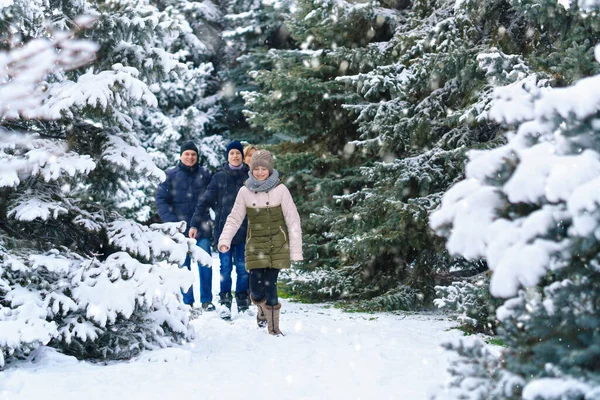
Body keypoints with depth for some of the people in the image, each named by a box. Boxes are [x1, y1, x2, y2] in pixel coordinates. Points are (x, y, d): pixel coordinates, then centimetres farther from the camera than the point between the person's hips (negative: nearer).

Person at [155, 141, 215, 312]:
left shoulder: (204, 175, 7)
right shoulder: (170, 175, 1)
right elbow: (161, 200, -2)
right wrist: (171, 221, -12)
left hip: (202, 228, 1)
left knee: (205, 264, -2)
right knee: (184, 267, 5)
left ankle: (207, 301, 7)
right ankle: (187, 302, 12)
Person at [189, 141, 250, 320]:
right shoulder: (219, 177, 4)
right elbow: (205, 201, 1)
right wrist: (195, 224, -8)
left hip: (244, 230, 0)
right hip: (224, 229, 0)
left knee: (243, 268, 3)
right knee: (225, 267, -1)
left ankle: (243, 304, 12)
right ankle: (225, 303, 3)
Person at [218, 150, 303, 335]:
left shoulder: (280, 190, -9)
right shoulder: (245, 191, -3)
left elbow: (293, 221, -6)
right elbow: (234, 218, 4)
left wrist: (296, 250, -8)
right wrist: (225, 239, -12)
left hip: (277, 246, -1)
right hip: (256, 246, 2)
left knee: (270, 285, -6)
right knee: (256, 289, -3)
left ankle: (274, 328, 11)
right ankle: (262, 310, 31)